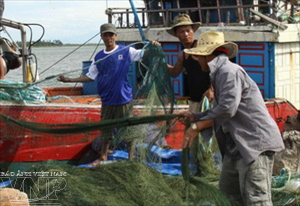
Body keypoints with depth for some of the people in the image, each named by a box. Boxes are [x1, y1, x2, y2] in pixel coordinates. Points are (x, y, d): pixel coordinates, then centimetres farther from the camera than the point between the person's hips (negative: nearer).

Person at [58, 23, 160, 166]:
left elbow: (143, 54, -10)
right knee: (106, 130, 15)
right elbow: (90, 76, 9)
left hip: (123, 98, -4)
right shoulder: (99, 57, 7)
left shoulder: (126, 51, -4)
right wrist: (69, 80, 3)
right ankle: (102, 157, 30)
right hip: (107, 100, 4)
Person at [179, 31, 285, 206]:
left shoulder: (229, 71, -15)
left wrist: (197, 127, -15)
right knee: (228, 190, 18)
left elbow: (227, 109, -24)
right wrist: (195, 116, 25)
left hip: (255, 142, -11)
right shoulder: (219, 73, 16)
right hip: (237, 145, 11)